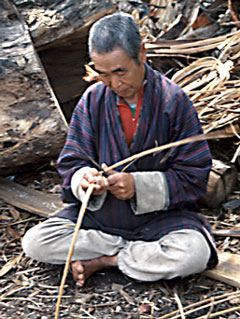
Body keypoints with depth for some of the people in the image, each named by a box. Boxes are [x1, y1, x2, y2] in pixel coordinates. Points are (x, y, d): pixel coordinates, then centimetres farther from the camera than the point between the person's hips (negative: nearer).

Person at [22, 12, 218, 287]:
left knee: (194, 253, -33)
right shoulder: (92, 100, -2)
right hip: (99, 212, 3)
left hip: (160, 215, -2)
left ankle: (103, 260, -12)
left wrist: (138, 185, -24)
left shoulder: (174, 101, -10)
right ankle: (139, 251, -11)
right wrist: (85, 178, -25)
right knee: (34, 242, -17)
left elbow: (194, 177, -10)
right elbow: (71, 163, 0)